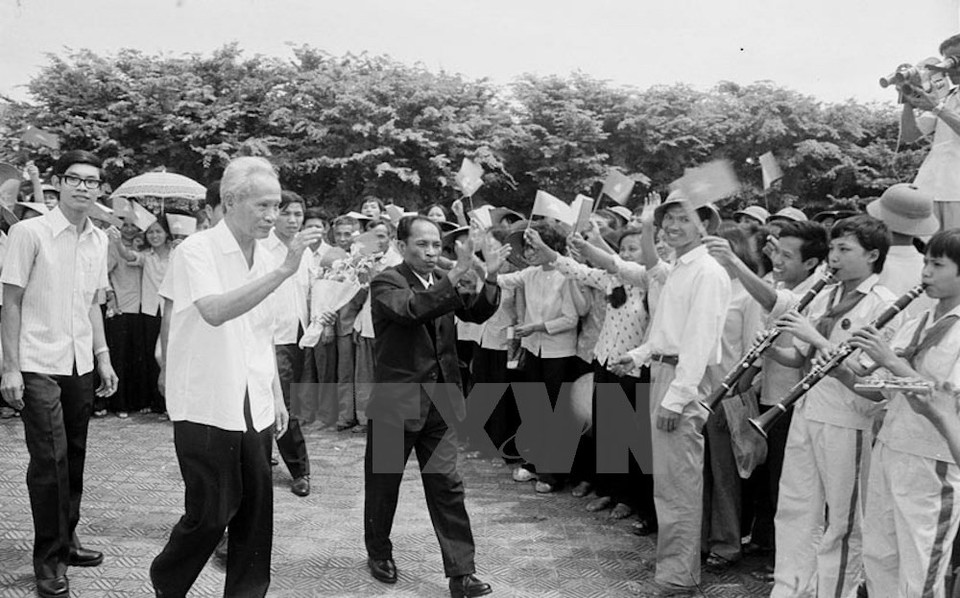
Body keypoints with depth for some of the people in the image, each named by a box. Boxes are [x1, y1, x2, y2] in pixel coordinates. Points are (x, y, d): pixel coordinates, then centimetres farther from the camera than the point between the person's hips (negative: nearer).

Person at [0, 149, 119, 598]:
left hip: (81, 366, 5)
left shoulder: (98, 239, 9)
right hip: (39, 366, -5)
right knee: (49, 460, -5)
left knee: (74, 457, 11)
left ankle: (66, 540, 26)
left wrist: (103, 357, 12)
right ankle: (48, 560, 7)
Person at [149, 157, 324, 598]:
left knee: (256, 509, 8)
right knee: (210, 511, 1)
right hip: (206, 406, -6)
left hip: (254, 407, 6)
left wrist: (277, 396, 17)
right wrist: (283, 271, -31)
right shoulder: (197, 251, -11)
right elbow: (214, 311, -29)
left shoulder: (265, 258, 10)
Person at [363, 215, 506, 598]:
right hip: (395, 402, -4)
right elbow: (410, 309, -31)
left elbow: (476, 313, -5)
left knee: (447, 486, 4)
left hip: (440, 402, 4)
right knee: (383, 483, 13)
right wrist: (454, 279, -41)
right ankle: (379, 552, 35)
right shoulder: (386, 282, -10)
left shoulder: (443, 282, 8)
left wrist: (489, 279, -22)